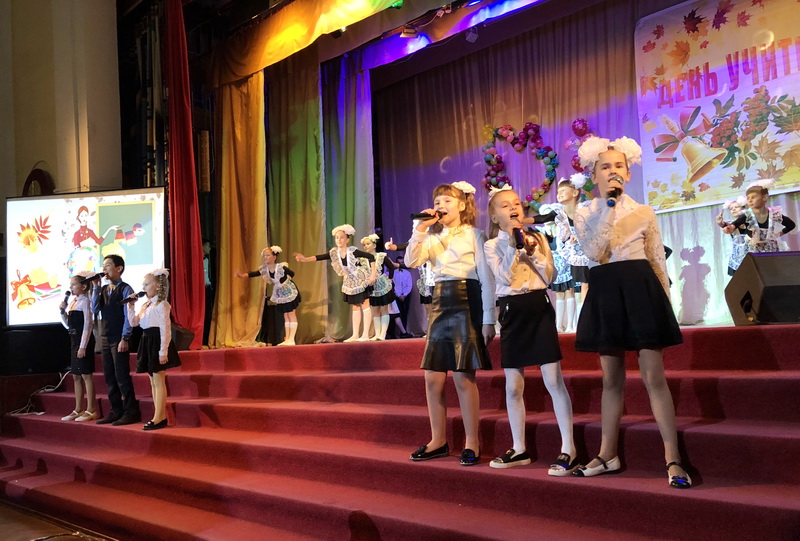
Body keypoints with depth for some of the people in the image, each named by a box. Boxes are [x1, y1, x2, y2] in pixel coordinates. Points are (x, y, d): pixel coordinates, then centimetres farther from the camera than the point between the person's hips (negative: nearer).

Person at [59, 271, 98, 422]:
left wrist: (83, 346, -19)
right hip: (74, 339, 9)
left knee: (86, 375, -5)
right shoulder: (72, 302, 14)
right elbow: (67, 325, 17)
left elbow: (88, 325, -15)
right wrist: (62, 310, 2)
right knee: (76, 376, 12)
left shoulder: (85, 302, -11)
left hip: (84, 340, -9)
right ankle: (78, 410, 19)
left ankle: (91, 410, 0)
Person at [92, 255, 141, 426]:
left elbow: (128, 315, -12)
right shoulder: (103, 290, 12)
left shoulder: (125, 289, -8)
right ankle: (116, 412, 18)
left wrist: (124, 339, -16)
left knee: (122, 377, -6)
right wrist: (96, 287, -1)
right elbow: (95, 310, 3)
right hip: (105, 338, 7)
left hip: (119, 339, -7)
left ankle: (131, 412, 0)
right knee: (109, 377, 10)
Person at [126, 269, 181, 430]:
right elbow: (133, 322, 18)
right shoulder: (146, 305, 15)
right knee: (153, 382, 11)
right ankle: (161, 416, 16)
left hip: (157, 343, -10)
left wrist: (163, 351, -21)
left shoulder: (161, 305, -12)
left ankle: (158, 418, -4)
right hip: (147, 343, 10)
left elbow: (165, 328, -17)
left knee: (159, 382, -6)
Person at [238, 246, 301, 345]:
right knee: (285, 316, 10)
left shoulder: (281, 267, -26)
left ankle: (291, 339, -3)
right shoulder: (264, 269, -9)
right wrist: (243, 275, -26)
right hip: (279, 294, 6)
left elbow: (292, 273, -14)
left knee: (291, 314, -2)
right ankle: (287, 339, 12)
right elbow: (254, 274, -13)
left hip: (289, 291, -6)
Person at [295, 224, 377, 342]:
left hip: (361, 280, -6)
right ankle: (355, 335, 15)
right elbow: (320, 257, -12)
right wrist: (305, 259, -26)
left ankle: (365, 334, -2)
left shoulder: (353, 251, -25)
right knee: (355, 307, 11)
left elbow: (371, 257, -24)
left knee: (364, 304, -2)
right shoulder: (334, 252, -9)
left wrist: (373, 274, -27)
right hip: (350, 282, 6)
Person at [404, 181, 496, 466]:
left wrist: (488, 319, -11)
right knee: (433, 378, 5)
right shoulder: (433, 238, 16)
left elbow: (486, 278, -4)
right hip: (440, 304, 6)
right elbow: (411, 261, -1)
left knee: (463, 376, -7)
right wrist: (420, 229, -6)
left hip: (467, 303, -5)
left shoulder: (473, 234, 1)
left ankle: (472, 442, 4)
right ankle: (438, 441, 17)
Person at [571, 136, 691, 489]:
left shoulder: (644, 213, 7)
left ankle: (673, 459, -3)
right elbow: (595, 253, -11)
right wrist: (609, 206, -11)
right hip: (605, 294, 2)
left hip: (641, 289, -1)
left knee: (653, 376, -7)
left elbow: (658, 261, 8)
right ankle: (607, 455, 19)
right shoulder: (584, 215, 7)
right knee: (611, 378, 9)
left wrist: (666, 302, 2)